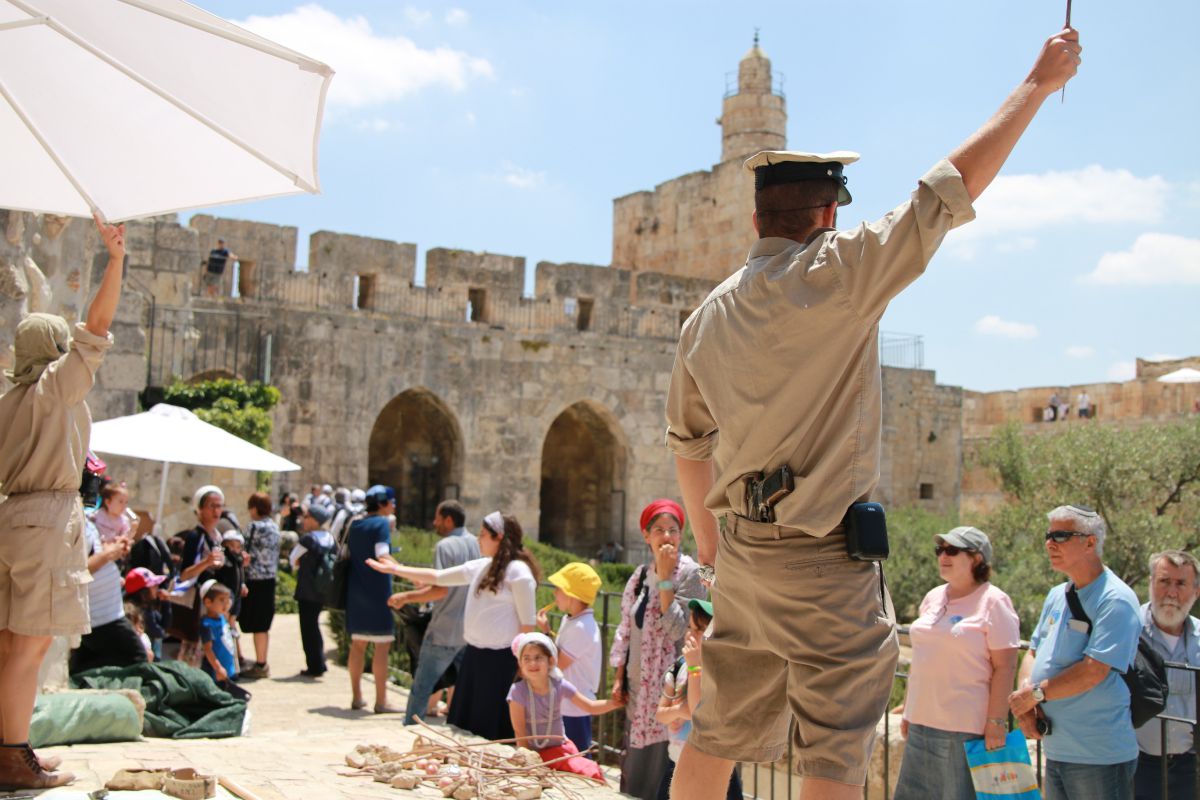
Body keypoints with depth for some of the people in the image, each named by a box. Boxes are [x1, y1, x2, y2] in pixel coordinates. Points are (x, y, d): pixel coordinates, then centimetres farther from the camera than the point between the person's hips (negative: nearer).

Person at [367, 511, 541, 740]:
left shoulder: (518, 571, -13)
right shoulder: (480, 567, 12)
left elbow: (528, 621, -14)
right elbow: (438, 577, 18)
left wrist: (520, 661, -15)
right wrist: (395, 569, 20)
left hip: (499, 657, -9)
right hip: (474, 652, 9)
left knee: (492, 724, -4)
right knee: (462, 719, 12)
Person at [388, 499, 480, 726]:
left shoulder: (445, 545, -14)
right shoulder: (476, 544, 7)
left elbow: (441, 589, -22)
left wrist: (405, 597, -14)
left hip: (444, 633, -7)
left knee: (421, 687, 3)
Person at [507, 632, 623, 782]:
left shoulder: (560, 685, -7)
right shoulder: (518, 690, -17)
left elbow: (590, 707, 1)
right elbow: (520, 732, -13)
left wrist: (616, 702, -13)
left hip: (560, 748, 2)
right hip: (533, 752, -2)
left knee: (591, 774, -16)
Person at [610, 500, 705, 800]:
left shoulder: (689, 573, -10)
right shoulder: (640, 575, 10)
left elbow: (677, 629, -19)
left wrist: (665, 577, -19)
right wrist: (619, 679, 11)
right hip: (638, 689, 7)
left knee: (658, 775, -5)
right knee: (634, 772, 12)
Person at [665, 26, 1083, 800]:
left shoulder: (709, 315, 9)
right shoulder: (837, 272, -11)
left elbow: (687, 439, 18)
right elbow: (952, 186, -10)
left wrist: (705, 530, 32)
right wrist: (1040, 81, 0)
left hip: (743, 550, 7)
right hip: (824, 556, -7)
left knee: (721, 732, 16)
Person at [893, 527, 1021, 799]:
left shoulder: (994, 602, -8)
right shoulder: (933, 598, 13)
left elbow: (1005, 667, -12)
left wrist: (996, 722, -17)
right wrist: (909, 710, 18)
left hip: (966, 728, -7)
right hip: (922, 725, 7)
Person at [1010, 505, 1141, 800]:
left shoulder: (1116, 600, -14)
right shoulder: (1057, 596, 13)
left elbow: (1094, 671, -21)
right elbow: (1033, 654, 15)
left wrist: (1036, 694, -13)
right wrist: (1025, 701, -4)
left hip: (1099, 757, -8)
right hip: (1055, 751, 8)